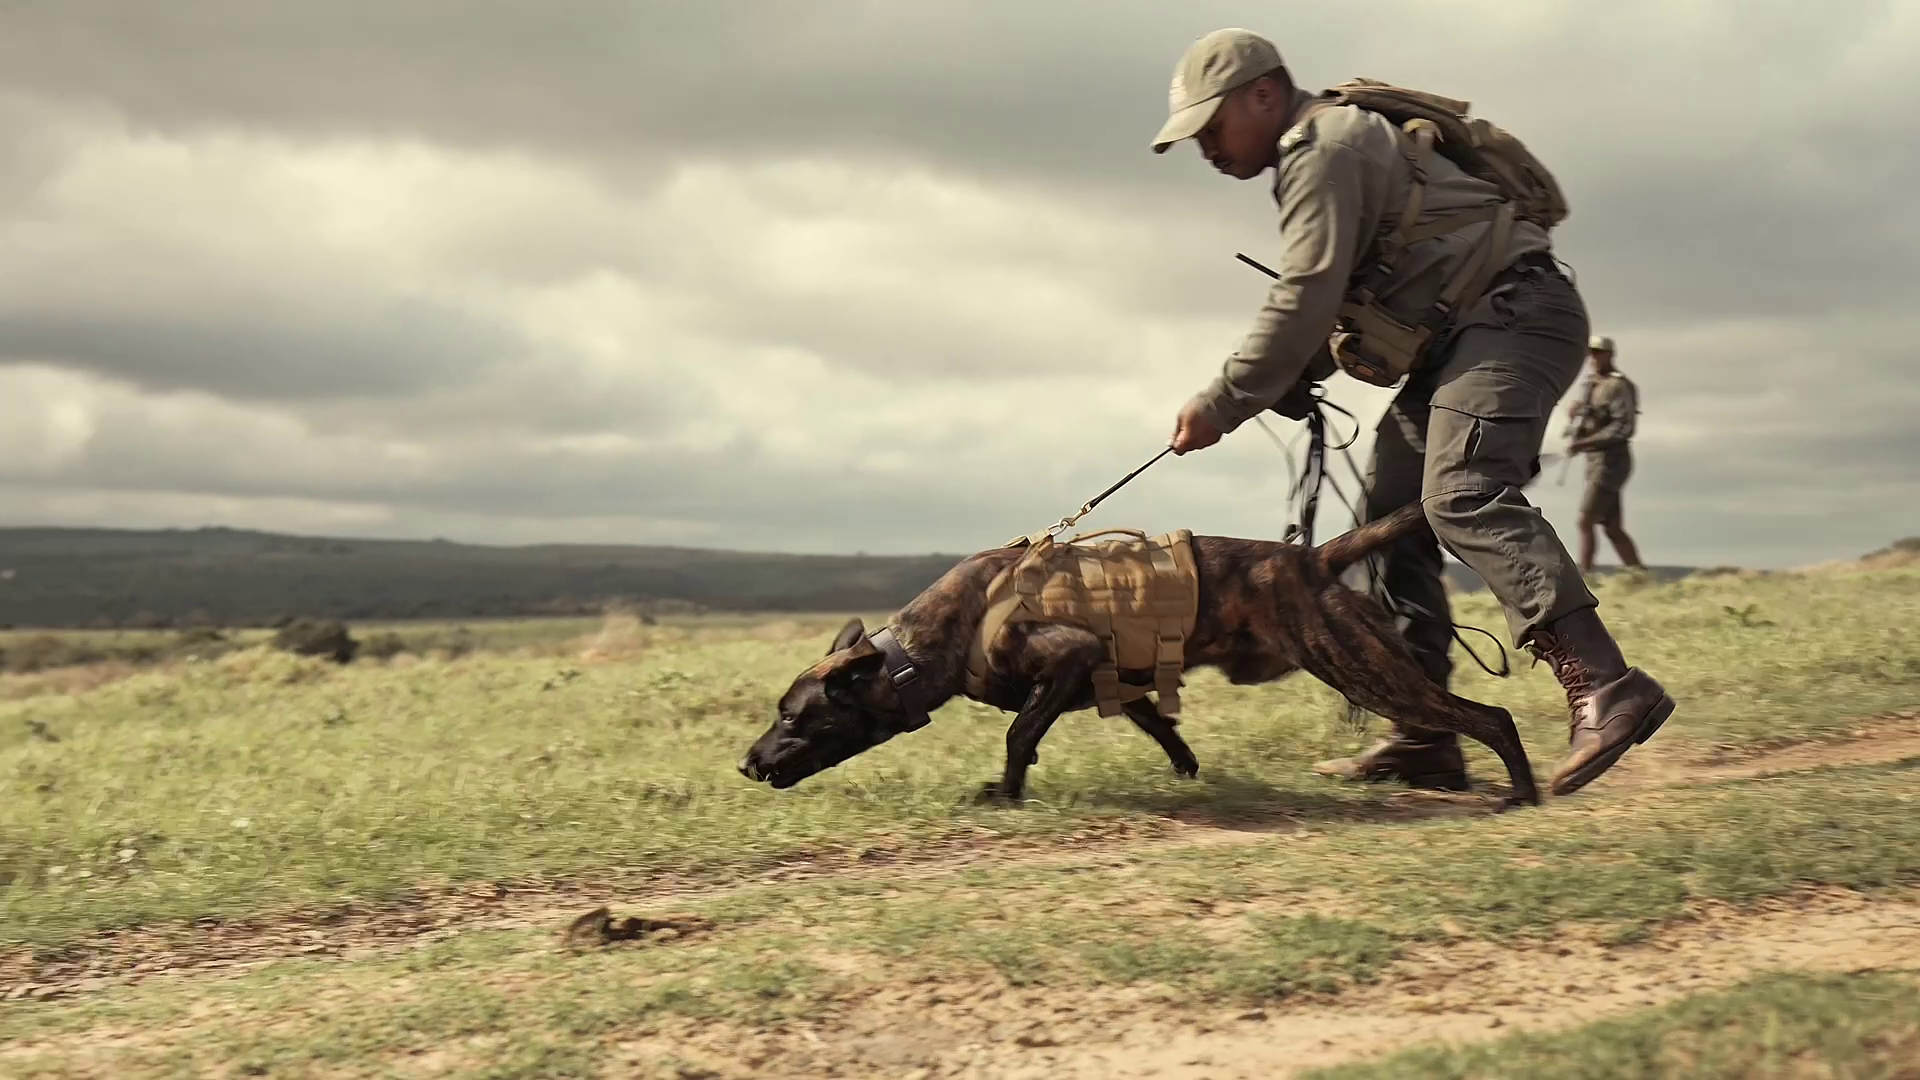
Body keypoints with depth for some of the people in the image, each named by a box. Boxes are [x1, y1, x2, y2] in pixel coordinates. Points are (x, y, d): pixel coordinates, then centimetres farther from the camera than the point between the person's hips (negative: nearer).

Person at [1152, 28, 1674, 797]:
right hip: (1463, 339, 10)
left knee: (1463, 497, -26)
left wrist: (1221, 405, -12)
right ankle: (1424, 741, 3)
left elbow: (1305, 302, -18)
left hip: (1514, 316, -10)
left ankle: (1605, 689, -34)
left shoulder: (1322, 146, -9)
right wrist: (1287, 387, 6)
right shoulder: (1329, 149, 23)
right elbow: (1333, 309, 23)